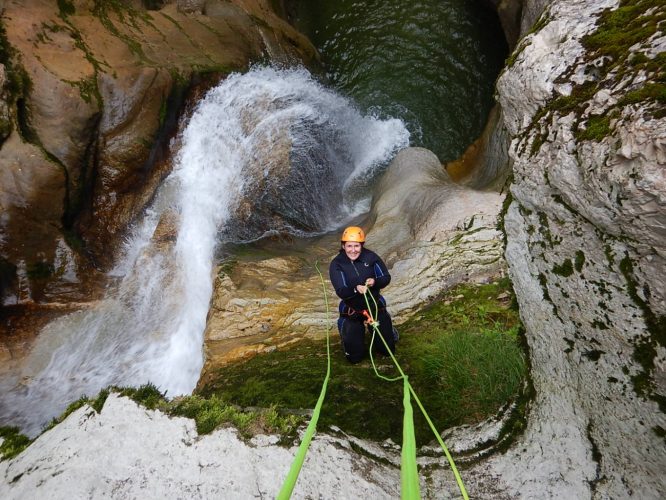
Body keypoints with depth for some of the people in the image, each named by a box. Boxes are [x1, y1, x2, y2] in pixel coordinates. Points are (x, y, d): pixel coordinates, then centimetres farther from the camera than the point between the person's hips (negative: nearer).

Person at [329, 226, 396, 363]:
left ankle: (385, 328, 43)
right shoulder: (336, 264, -16)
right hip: (352, 311, -1)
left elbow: (386, 278, -6)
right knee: (355, 357, 5)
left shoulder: (371, 257, -13)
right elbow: (341, 292, -23)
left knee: (388, 350, 10)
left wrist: (375, 282, -28)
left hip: (375, 306, 1)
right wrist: (355, 289, -44)